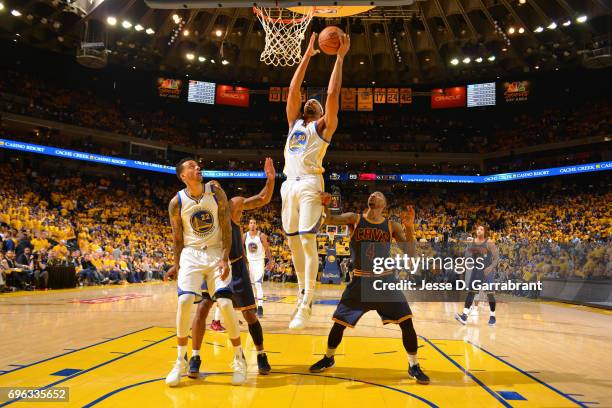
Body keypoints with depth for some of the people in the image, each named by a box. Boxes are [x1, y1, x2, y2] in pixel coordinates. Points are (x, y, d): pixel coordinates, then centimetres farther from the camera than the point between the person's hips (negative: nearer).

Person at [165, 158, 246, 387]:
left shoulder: (216, 191, -3)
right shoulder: (176, 203, -3)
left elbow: (226, 227, -4)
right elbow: (177, 238, 6)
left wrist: (225, 259, -13)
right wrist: (177, 265, 4)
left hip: (216, 253, 0)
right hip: (191, 254, 1)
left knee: (225, 303, -13)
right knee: (184, 301, -17)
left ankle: (239, 358, 7)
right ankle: (181, 361, 3)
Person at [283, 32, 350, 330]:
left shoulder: (324, 126, 10)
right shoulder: (294, 123, 23)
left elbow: (333, 94, -2)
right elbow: (293, 89, 19)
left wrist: (340, 58, 2)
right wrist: (307, 56, 21)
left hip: (309, 184, -6)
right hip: (289, 184, 6)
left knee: (308, 241, -13)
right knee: (294, 242, 8)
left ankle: (307, 304, -13)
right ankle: (302, 292, 22)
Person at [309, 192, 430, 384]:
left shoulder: (392, 226, 1)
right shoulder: (354, 219, 0)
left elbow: (410, 252, -6)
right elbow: (329, 220, -14)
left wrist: (409, 227, -20)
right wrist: (325, 205, -33)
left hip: (385, 280, 0)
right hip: (360, 281, 0)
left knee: (406, 322, -7)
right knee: (339, 322, 4)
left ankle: (413, 366, 14)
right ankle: (328, 358, 30)